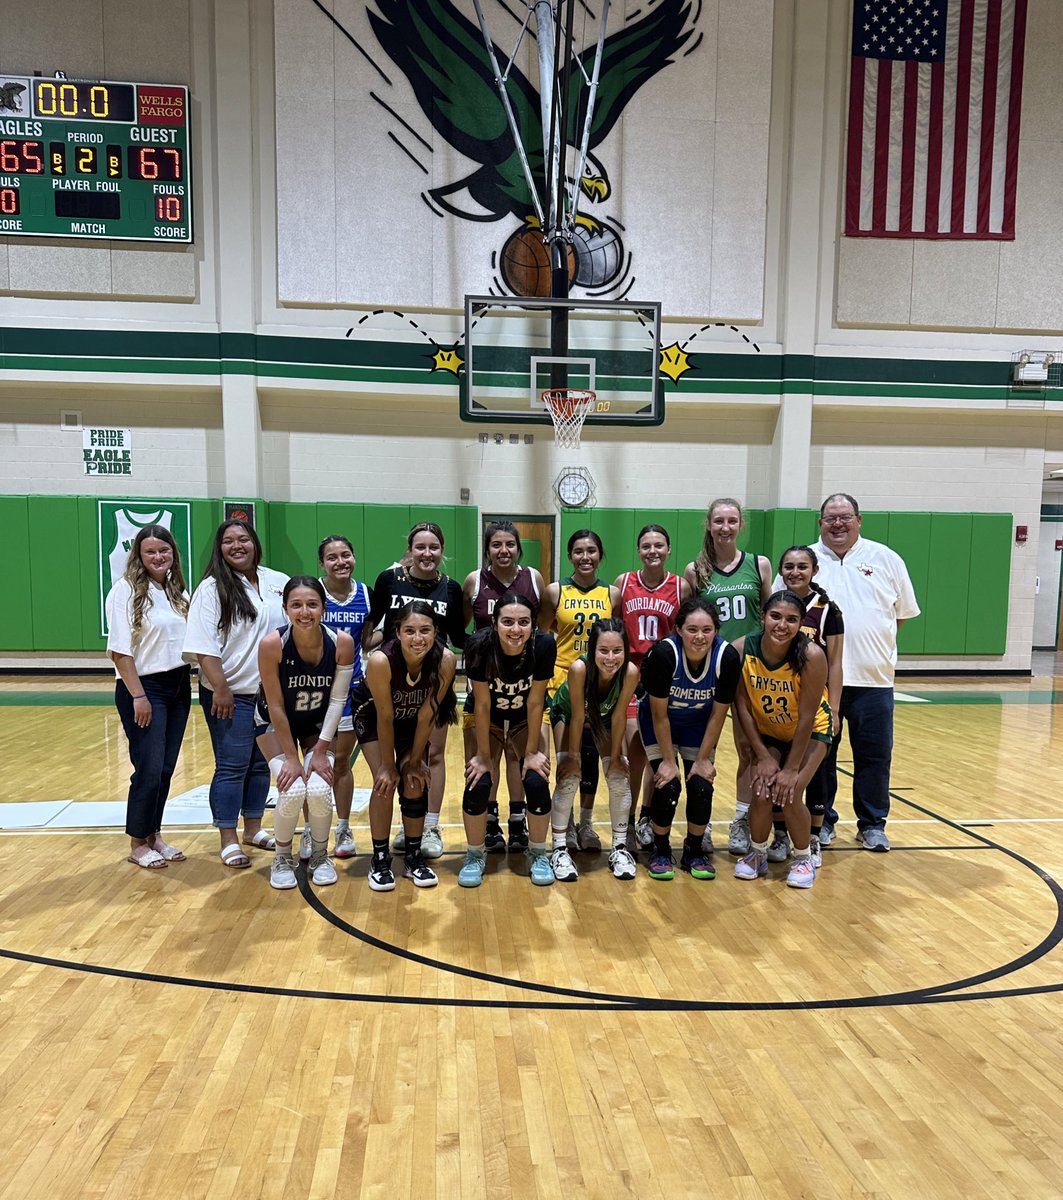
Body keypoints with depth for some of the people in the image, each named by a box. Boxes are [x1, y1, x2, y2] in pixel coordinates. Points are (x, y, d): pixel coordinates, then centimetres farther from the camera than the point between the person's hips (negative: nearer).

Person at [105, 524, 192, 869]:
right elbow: (120, 649, -13)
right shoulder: (127, 590, -10)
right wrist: (138, 695, -16)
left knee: (166, 769, 11)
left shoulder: (176, 590, 10)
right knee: (149, 769, -3)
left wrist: (187, 684, 6)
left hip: (178, 687, 6)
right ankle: (138, 844, 13)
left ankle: (154, 834, 25)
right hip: (144, 688, -6)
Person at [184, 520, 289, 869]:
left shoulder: (278, 582, 5)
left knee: (262, 763, 14)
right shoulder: (212, 588, -9)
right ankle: (228, 841, 13)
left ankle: (253, 829, 30)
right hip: (231, 695, -5)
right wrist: (220, 689, -18)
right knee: (232, 766, 1)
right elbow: (204, 646, -14)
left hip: (271, 691, 5)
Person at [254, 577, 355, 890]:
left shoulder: (342, 643, -25)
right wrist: (291, 757, -17)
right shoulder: (272, 644, -30)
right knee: (292, 789, -20)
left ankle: (320, 857, 11)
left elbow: (337, 700, -16)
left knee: (319, 789, -18)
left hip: (318, 724, 1)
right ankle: (282, 859, 9)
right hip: (275, 723, -1)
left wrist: (320, 751, -15)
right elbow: (276, 706, -21)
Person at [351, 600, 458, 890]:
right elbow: (385, 718, -27)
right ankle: (380, 860, 4)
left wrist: (414, 760, -11)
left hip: (411, 720, 2)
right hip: (371, 715, -2)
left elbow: (427, 715, -21)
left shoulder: (445, 660, -32)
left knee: (416, 783, -2)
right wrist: (388, 765, -17)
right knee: (385, 783, -13)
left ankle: (414, 858, 16)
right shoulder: (381, 660, -38)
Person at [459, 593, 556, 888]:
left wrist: (531, 751, -14)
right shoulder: (479, 646, -32)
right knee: (477, 783, -12)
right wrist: (484, 755, -16)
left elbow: (535, 702, -21)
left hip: (527, 719, 1)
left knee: (537, 781, -12)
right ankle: (475, 855, 14)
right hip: (486, 720, 0)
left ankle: (538, 854, 14)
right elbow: (482, 704, -23)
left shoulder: (544, 645, -31)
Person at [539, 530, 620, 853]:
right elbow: (541, 635, 4)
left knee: (590, 754, 10)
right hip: (563, 678, -2)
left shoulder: (612, 594, 3)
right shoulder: (555, 592, -2)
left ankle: (586, 823, 24)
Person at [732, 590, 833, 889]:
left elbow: (806, 717, -23)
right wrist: (762, 756, -14)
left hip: (810, 732, -2)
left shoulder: (811, 656, -30)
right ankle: (757, 855, 15)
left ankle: (804, 858, 12)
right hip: (767, 732, 2)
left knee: (788, 794, -17)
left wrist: (792, 768, -19)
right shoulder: (741, 650, -24)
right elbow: (743, 706, -14)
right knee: (761, 793, -14)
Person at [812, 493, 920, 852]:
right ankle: (822, 820, 24)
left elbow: (904, 612, 11)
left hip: (873, 678, 1)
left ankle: (872, 824, 23)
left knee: (874, 754, 7)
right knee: (820, 753, 9)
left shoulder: (886, 559, 6)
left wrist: (873, 640, 3)